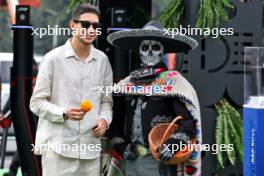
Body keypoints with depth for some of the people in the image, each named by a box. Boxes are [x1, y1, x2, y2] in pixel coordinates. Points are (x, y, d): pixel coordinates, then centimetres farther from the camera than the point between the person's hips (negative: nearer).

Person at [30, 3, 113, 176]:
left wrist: (104, 118, -2)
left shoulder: (102, 60, 11)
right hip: (58, 146, -4)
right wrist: (65, 113, -17)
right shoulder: (54, 58, -3)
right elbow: (37, 102, -2)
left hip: (90, 147, 4)